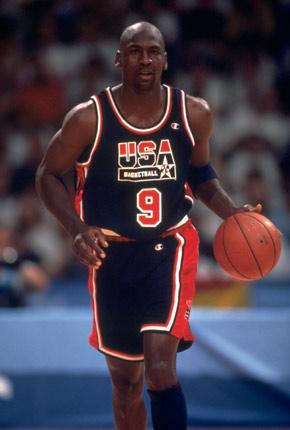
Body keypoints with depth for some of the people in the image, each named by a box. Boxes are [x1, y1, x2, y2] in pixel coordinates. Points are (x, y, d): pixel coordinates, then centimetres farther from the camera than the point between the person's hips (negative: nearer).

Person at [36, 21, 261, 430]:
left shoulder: (194, 114, -4)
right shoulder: (89, 118, -11)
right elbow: (48, 175, -1)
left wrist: (232, 213, -2)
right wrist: (78, 229, -16)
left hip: (169, 247, -1)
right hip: (112, 255, 1)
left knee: (161, 368, -20)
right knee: (126, 380, 12)